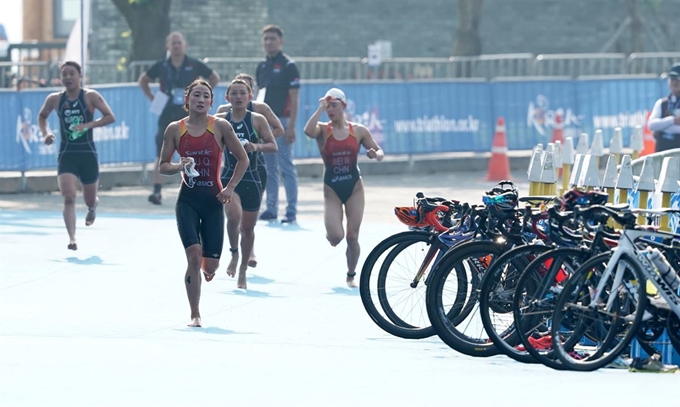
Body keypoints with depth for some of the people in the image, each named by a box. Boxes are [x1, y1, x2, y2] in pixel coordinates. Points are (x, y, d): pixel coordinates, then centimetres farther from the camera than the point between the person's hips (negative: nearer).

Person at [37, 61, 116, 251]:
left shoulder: (90, 96, -6)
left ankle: (93, 206, 52)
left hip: (88, 153, -1)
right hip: (66, 154, 1)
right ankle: (72, 238, -22)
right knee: (68, 197, -19)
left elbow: (110, 117, -9)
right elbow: (42, 116, 20)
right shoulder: (55, 99, 2)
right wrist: (45, 133, 1)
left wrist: (88, 125, -22)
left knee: (89, 199, 14)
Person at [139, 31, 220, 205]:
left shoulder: (195, 65, -1)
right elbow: (143, 80, 16)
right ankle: (156, 192, -1)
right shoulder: (161, 66, 2)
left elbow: (214, 78, 12)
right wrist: (152, 98, 5)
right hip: (167, 116, 0)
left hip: (190, 115, 0)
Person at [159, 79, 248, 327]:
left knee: (210, 265, 1)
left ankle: (206, 268, 42)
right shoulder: (175, 129, 1)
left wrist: (230, 188, -5)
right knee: (193, 256, -16)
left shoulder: (220, 127, -2)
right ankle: (195, 315, -7)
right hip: (187, 199, 0)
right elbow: (162, 166, 6)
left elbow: (242, 159, 4)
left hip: (213, 200, 0)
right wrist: (179, 167, -15)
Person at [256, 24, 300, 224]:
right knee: (269, 168, 8)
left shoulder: (288, 66, -6)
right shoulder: (262, 67, 14)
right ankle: (271, 208, 12)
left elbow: (294, 99, -9)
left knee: (286, 168, -7)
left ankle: (292, 210, -6)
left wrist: (291, 126, -16)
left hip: (281, 121, -7)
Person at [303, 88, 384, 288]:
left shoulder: (358, 131, 0)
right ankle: (332, 235, 23)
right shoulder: (323, 130, -5)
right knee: (335, 236, -15)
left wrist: (375, 155, -16)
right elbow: (308, 130, -29)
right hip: (332, 189, -1)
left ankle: (351, 275, 20)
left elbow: (380, 152, 8)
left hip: (354, 187, 1)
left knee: (352, 236, 1)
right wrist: (321, 108, -22)